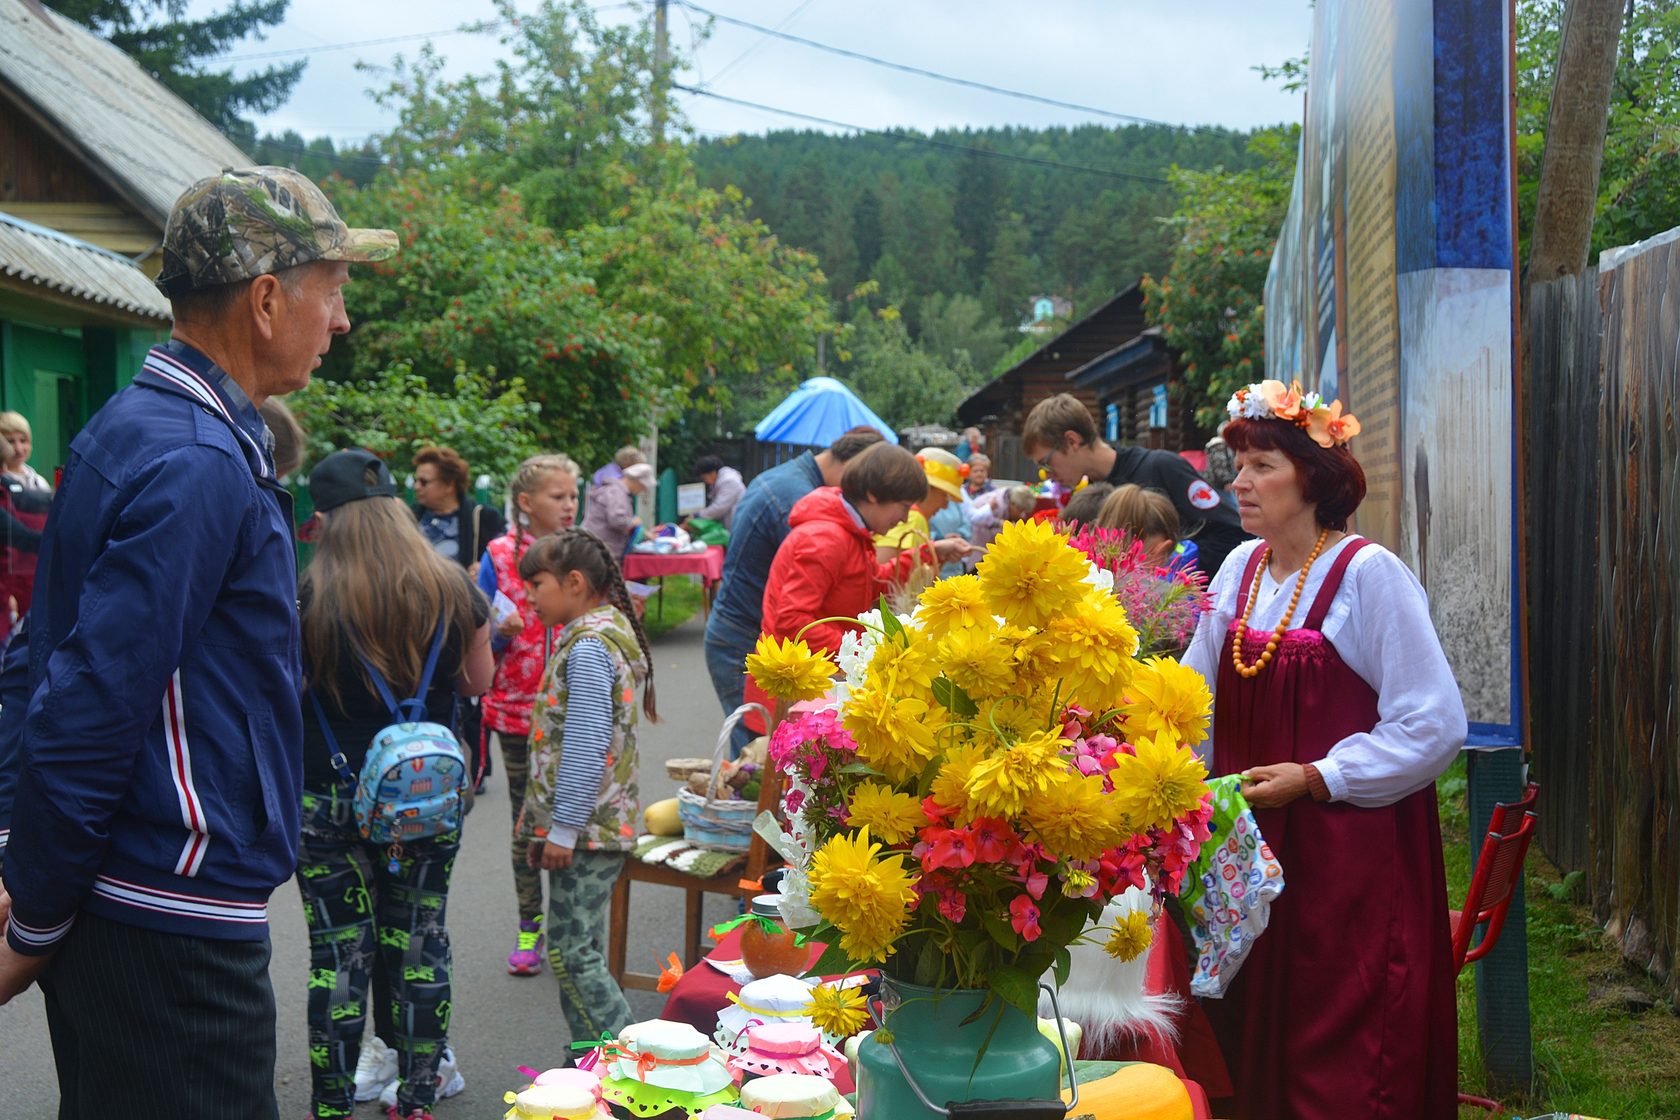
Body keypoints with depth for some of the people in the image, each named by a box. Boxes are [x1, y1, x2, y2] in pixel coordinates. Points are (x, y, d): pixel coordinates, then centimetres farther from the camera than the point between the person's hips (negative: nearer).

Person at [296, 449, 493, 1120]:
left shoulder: (306, 599, -14)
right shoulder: (452, 590, -5)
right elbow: (478, 682, 9)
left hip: (333, 804, -3)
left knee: (339, 955, 7)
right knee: (420, 944, 13)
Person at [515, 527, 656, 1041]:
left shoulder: (589, 645, -16)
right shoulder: (605, 630, 15)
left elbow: (585, 745, -22)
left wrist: (563, 829, -19)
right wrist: (552, 826, 21)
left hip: (586, 828, -10)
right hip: (595, 824, 10)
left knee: (570, 952, -7)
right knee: (579, 949, 15)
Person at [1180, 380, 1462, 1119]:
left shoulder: (1368, 573, -11)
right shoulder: (1240, 569, 7)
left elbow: (1434, 726, -15)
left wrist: (1313, 778, -17)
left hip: (1349, 851, -6)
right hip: (1248, 845, 6)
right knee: (1252, 1043, 12)